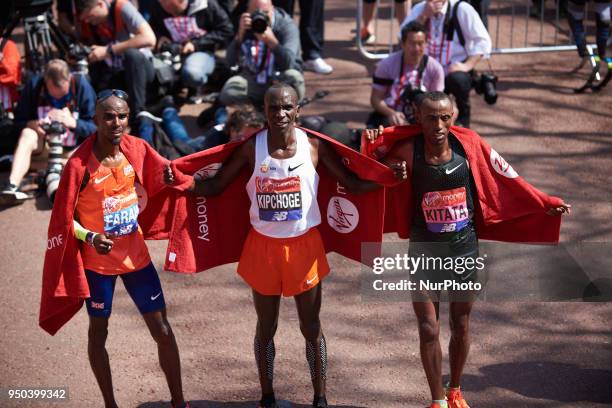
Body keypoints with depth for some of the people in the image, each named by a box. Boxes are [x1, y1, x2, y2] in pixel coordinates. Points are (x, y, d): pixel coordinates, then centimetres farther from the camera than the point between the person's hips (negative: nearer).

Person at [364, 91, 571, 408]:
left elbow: (507, 179, 0)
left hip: (464, 247, 2)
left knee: (461, 326, 14)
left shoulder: (469, 145, -12)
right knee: (429, 330, -1)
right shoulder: (407, 151, -16)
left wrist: (546, 204, 4)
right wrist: (373, 148, -21)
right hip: (424, 250, -2)